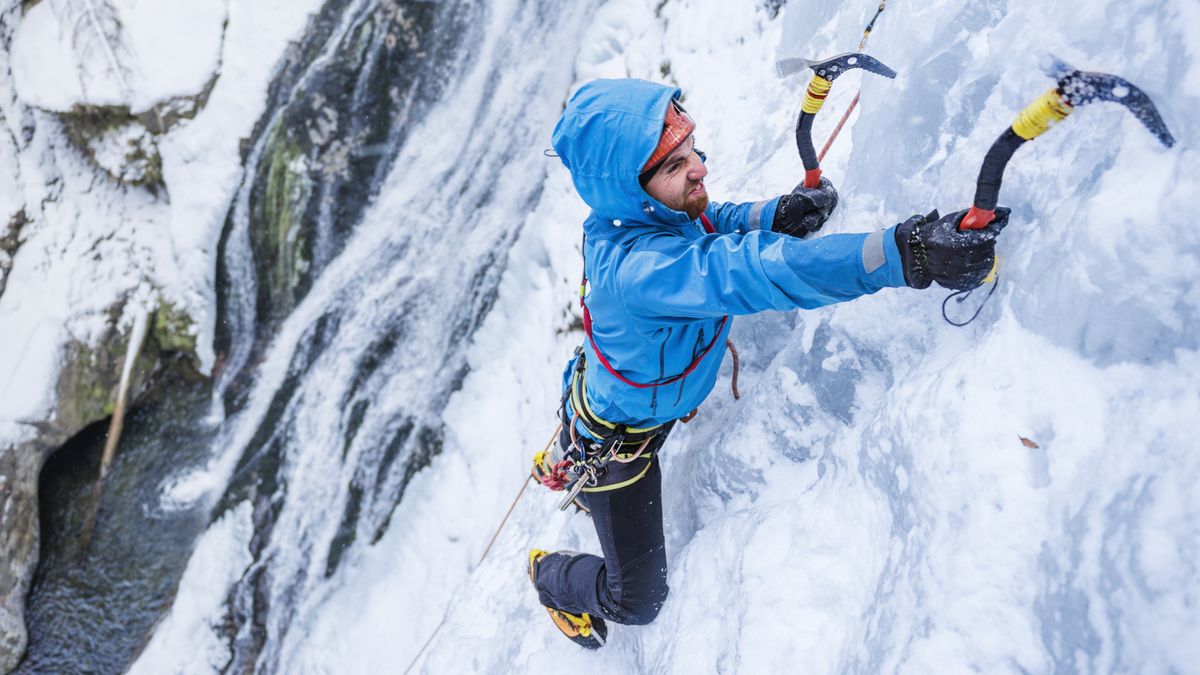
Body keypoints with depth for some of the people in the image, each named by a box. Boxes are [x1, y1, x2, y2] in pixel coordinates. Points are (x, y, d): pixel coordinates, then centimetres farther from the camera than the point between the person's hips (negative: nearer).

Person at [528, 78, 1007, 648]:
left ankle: (562, 469, 69)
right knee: (637, 603, 11)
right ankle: (550, 575, 41)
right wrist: (906, 253, -64)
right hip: (614, 443, -7)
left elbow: (712, 223, 1)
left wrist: (775, 215, -21)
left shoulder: (647, 213, -19)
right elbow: (752, 274, -57)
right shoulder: (634, 268, -46)